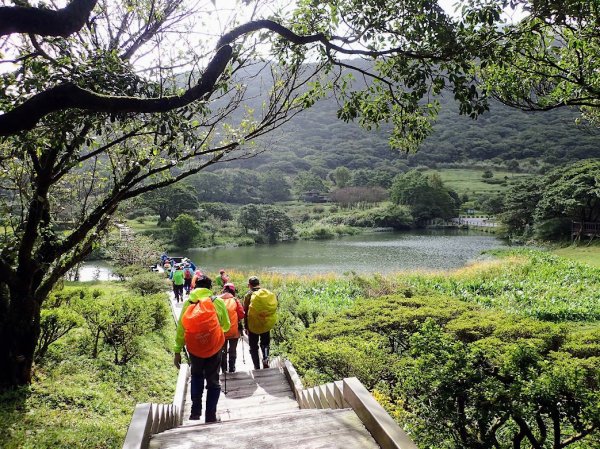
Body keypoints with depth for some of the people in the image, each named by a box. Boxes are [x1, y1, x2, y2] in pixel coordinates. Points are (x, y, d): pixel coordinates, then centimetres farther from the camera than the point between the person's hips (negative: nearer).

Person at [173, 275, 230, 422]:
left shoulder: (188, 302, -4)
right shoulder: (218, 302, -6)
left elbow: (180, 328, -3)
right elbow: (226, 326, 3)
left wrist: (177, 351, 2)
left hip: (194, 348, 1)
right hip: (214, 347, -1)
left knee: (196, 377, 25)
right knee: (213, 381, 14)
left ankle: (195, 411, 14)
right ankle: (210, 416, 13)